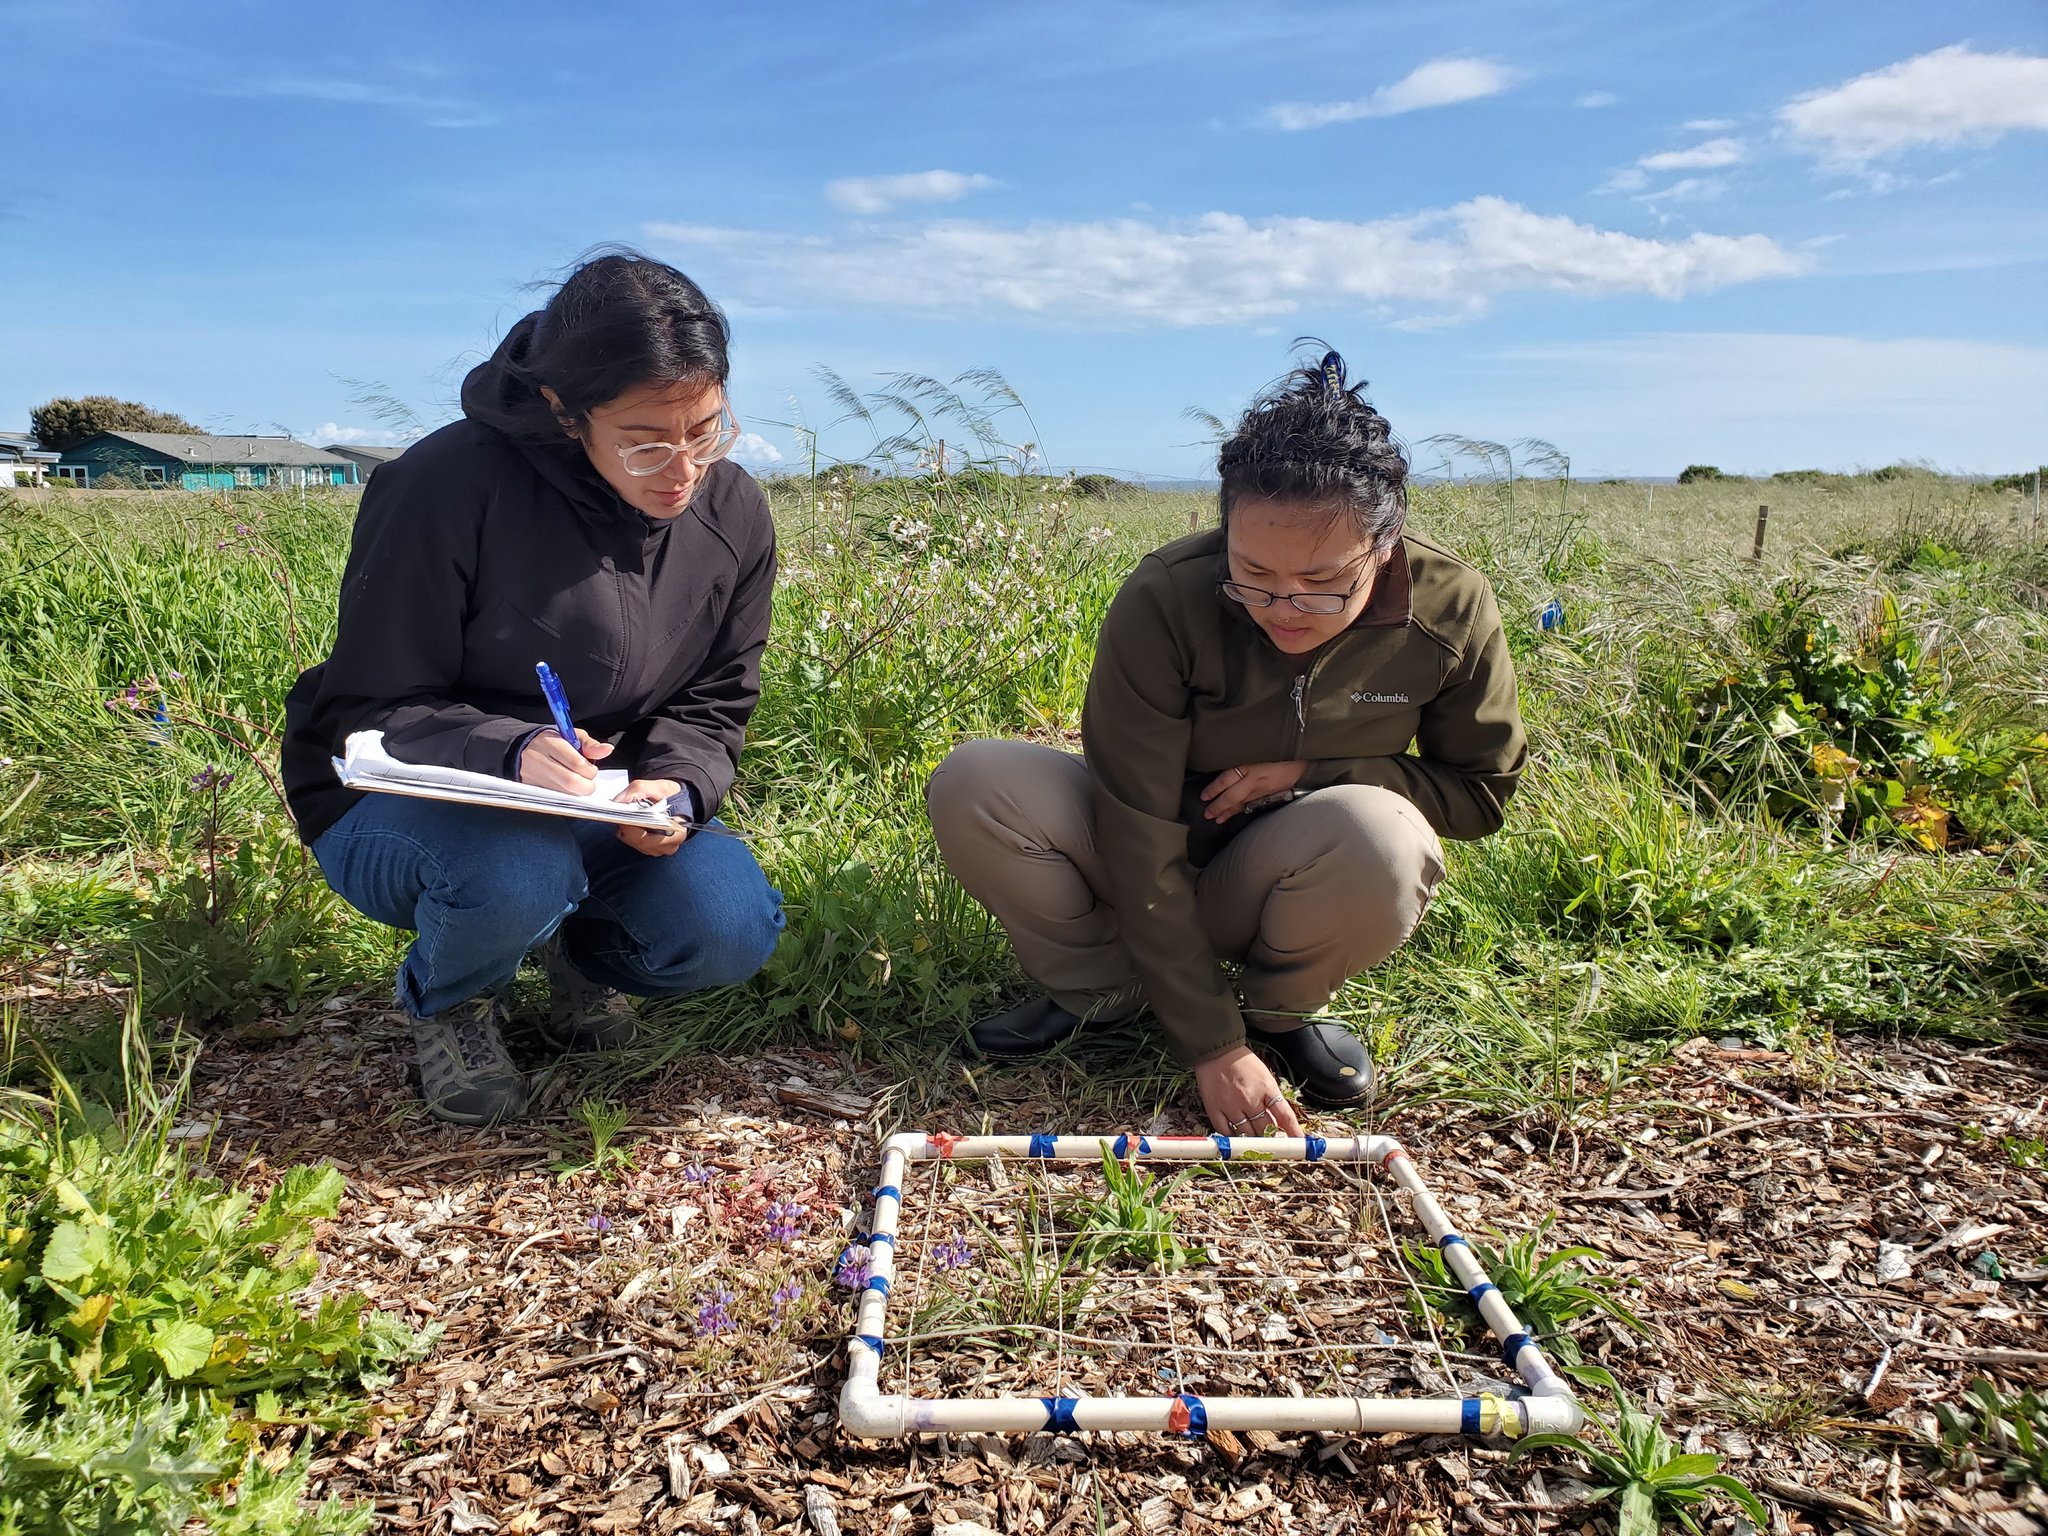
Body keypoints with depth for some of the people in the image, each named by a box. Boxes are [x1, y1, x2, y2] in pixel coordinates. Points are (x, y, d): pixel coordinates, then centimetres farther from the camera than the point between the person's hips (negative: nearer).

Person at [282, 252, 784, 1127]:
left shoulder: (733, 513, -7)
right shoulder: (448, 485, -22)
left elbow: (712, 705, 0)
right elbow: (371, 712, -17)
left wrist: (677, 788, -24)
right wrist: (509, 752, -38)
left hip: (599, 816, 4)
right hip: (399, 807, -3)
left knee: (731, 929, -24)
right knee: (517, 873, -39)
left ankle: (585, 950, 15)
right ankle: (445, 1001, 2)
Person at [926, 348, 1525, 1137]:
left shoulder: (1452, 608, -18)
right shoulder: (1162, 604, -26)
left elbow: (1479, 792, -3)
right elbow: (1138, 838, -24)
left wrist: (1311, 771, -21)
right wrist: (1211, 1045, -24)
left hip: (1273, 880, 1)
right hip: (1151, 872, 0)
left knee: (1377, 834, -36)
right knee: (972, 785, -27)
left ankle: (1279, 1011, -2)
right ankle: (1099, 985, 0)